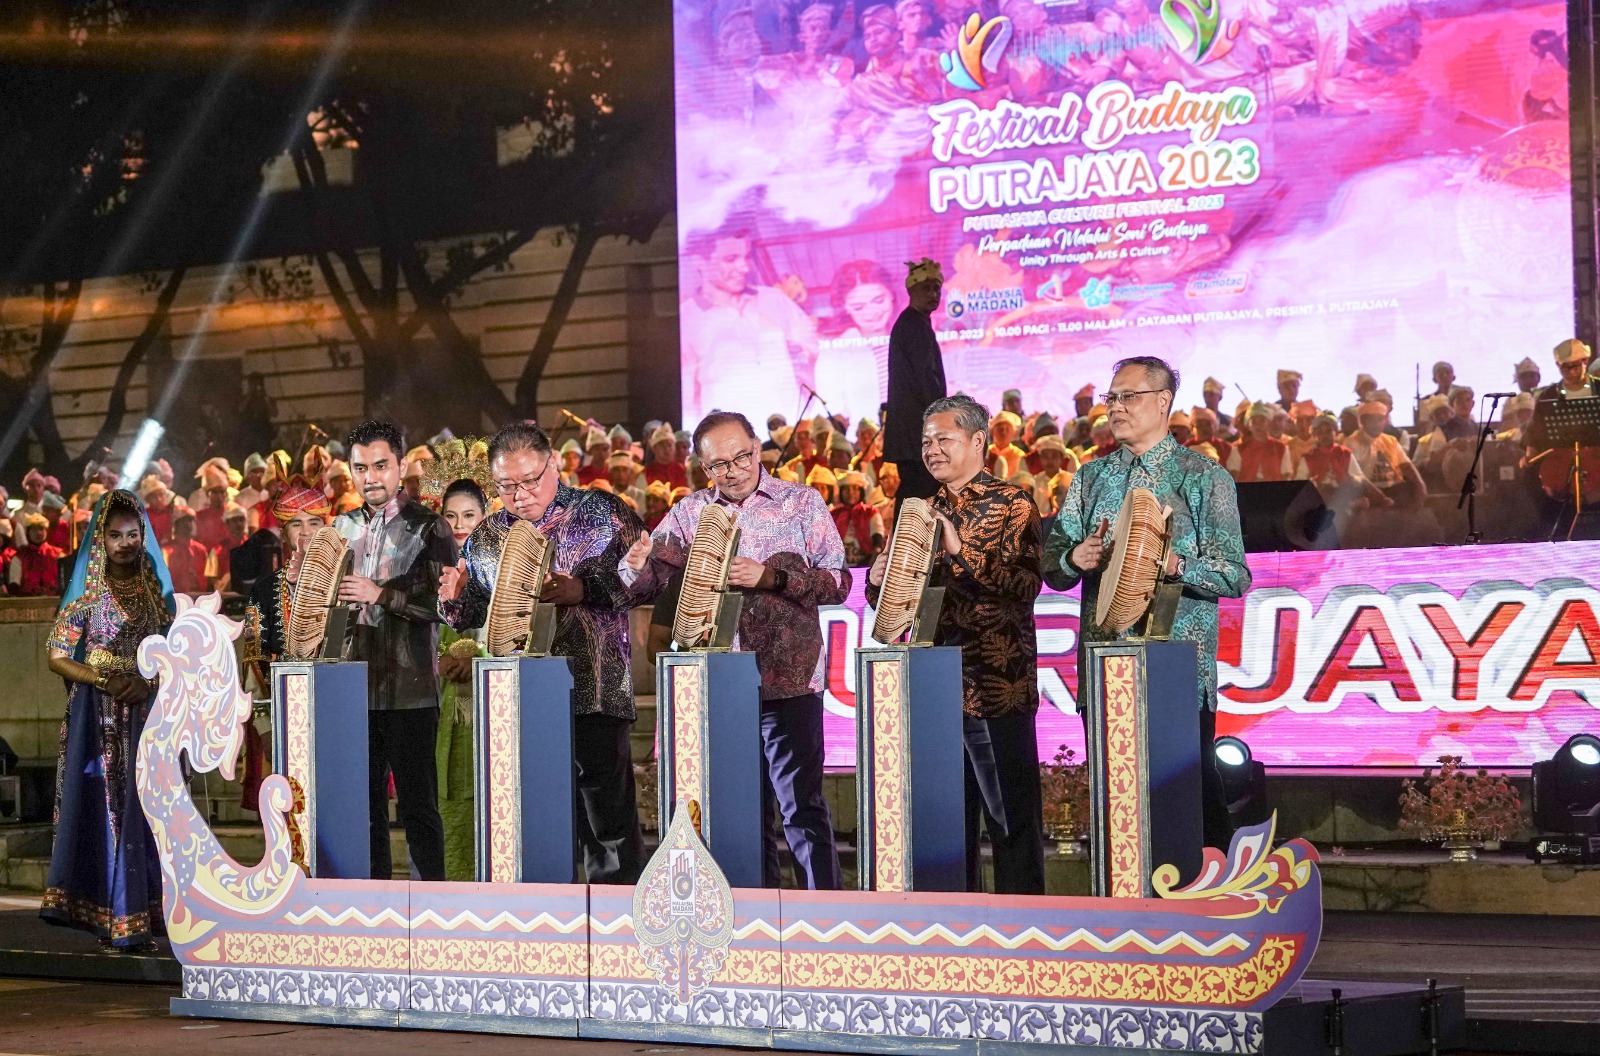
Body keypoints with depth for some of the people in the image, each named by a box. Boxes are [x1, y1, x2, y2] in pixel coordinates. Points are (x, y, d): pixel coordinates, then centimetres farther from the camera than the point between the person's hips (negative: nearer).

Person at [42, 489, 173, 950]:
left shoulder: (158, 595, 9)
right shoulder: (87, 596, 1)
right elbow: (57, 657, -2)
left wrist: (148, 681, -10)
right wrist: (104, 680, -16)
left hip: (145, 716, 3)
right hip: (97, 718, -3)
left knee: (144, 805, 1)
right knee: (102, 804, -6)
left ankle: (141, 913, 6)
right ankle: (107, 915, -5)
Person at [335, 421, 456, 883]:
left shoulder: (428, 528, -3)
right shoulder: (343, 527, 14)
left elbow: (444, 603, -14)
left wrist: (381, 594, -21)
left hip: (409, 687, -5)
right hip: (356, 684, 5)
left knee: (417, 802, -3)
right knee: (364, 801, 9)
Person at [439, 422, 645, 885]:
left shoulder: (604, 512, 4)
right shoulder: (486, 537, 17)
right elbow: (471, 613, 21)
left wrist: (580, 590, -17)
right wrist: (455, 600, -1)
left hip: (593, 690, -4)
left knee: (609, 823, -5)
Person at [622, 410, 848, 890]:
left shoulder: (801, 503, 2)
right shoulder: (689, 513, 10)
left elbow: (837, 581, -6)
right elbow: (642, 587, 6)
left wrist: (770, 577, -18)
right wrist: (638, 565, -17)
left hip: (788, 682, -3)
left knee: (802, 805, -6)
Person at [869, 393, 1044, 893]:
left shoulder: (1011, 505, -2)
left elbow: (1024, 584, -17)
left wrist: (959, 553, -23)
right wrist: (879, 580, -3)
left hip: (995, 685, -6)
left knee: (1011, 815, -3)